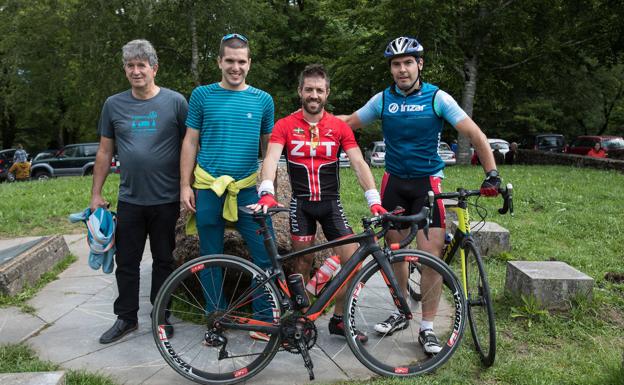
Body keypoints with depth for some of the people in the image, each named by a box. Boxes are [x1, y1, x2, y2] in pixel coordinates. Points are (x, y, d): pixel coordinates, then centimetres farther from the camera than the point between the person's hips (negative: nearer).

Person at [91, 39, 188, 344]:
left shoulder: (175, 102, -4)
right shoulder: (114, 105, 5)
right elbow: (104, 152, 10)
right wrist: (96, 194, 7)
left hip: (166, 199, -2)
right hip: (129, 200, 3)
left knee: (163, 261, 10)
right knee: (126, 262, 10)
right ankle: (126, 318, 26)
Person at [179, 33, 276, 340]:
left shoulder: (263, 99, 6)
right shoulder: (202, 95, 3)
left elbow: (268, 147, 12)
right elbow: (190, 142, 5)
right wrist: (185, 186, -1)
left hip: (248, 189, 0)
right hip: (208, 188, 0)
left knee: (265, 255, -4)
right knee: (211, 257, 9)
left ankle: (266, 319, 12)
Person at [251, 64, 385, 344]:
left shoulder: (340, 127, 1)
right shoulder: (285, 126, -3)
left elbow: (358, 163, -6)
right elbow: (271, 158, -17)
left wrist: (374, 200, -19)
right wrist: (266, 193, -35)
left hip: (330, 202, 2)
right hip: (301, 203, -1)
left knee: (352, 260, -4)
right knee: (303, 262, 4)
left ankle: (339, 319, 13)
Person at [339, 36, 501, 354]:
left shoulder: (437, 98, -7)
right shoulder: (383, 99, 1)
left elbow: (475, 135, -10)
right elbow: (348, 123, 11)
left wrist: (492, 174, -20)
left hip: (427, 183, -3)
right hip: (394, 182, 3)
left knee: (431, 254, -8)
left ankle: (427, 328, 6)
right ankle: (401, 312, 28)